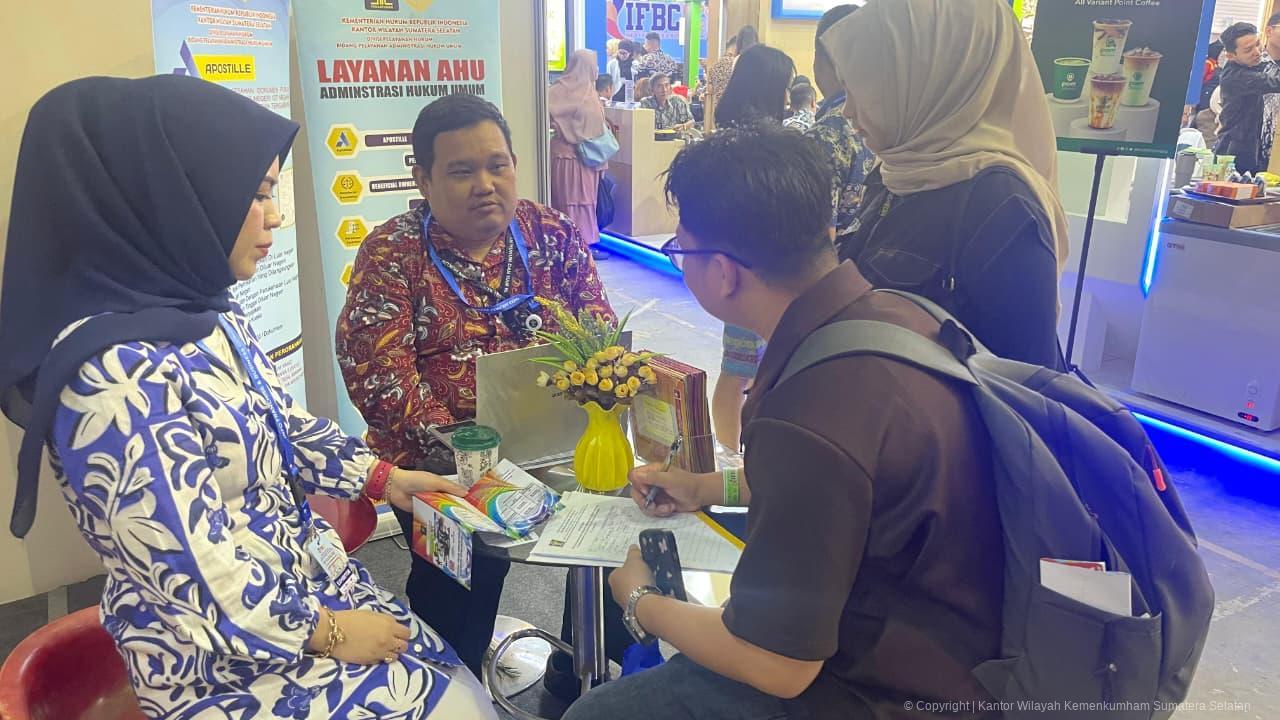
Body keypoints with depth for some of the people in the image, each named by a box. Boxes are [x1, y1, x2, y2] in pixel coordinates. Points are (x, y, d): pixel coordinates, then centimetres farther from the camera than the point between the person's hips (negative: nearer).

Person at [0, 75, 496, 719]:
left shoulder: (205, 316, 0)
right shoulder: (118, 378, -30)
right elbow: (196, 578, -27)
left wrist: (383, 478, 10)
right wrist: (324, 633, -15)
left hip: (305, 577, 8)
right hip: (221, 659, -8)